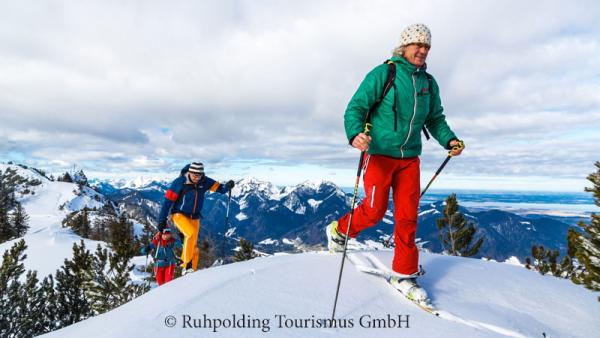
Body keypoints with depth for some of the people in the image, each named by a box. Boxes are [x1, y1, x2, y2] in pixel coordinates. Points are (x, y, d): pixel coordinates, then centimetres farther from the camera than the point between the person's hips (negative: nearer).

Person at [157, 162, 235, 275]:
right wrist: (162, 220, -12)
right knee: (192, 233, -29)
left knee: (194, 247, 6)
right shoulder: (180, 182, -18)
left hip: (194, 218, 5)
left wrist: (227, 186, -28)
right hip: (179, 215, -4)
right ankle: (186, 263, -18)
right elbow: (168, 200, -14)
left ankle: (191, 270, 20)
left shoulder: (204, 181, -8)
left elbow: (219, 188, -4)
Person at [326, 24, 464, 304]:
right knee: (375, 210, -9)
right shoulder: (382, 74, -6)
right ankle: (339, 230, 22)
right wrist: (355, 134, -31)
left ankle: (404, 275, 15)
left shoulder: (429, 83, 11)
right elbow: (355, 107, -12)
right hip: (379, 153, -5)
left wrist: (448, 139, 1)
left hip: (409, 158, 5)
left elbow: (435, 118, 19)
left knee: (407, 217, 3)